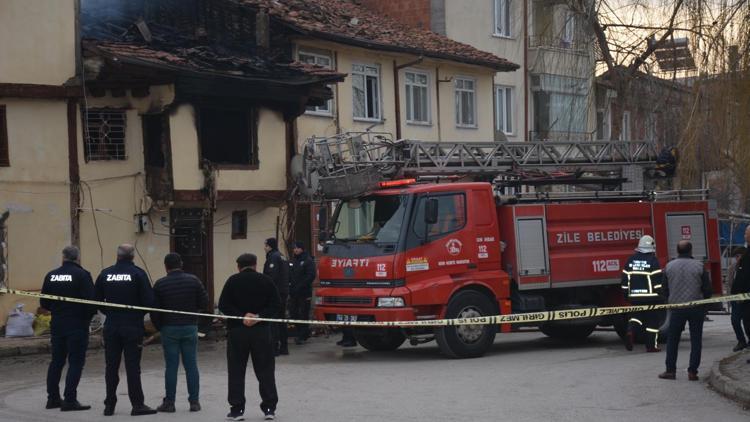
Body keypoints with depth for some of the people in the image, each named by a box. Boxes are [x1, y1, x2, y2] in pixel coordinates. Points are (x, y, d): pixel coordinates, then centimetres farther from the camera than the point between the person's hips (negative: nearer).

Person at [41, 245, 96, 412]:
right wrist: (89, 315, 2)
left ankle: (53, 398, 21)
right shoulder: (82, 275, -12)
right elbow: (91, 300, -17)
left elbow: (44, 303, 8)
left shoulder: (51, 275, 5)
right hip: (77, 324, -6)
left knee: (56, 361, 16)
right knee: (76, 362, -1)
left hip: (57, 324, 6)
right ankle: (70, 400, -5)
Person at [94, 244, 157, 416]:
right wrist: (140, 313, 7)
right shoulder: (138, 273, -7)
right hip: (133, 326, -3)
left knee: (111, 366, 10)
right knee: (133, 366, 0)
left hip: (111, 326, 3)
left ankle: (110, 405, 13)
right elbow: (149, 300, -11)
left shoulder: (105, 273, 3)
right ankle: (137, 404, 0)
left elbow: (96, 299, 5)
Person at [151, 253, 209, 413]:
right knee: (191, 365, 6)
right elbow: (204, 303, -2)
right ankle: (194, 401, 7)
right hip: (190, 327, 1)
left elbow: (154, 310, -4)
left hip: (169, 328, -1)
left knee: (171, 366, 3)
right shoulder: (193, 280, -1)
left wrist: (159, 327, 9)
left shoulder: (160, 284, -4)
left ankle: (169, 402, 6)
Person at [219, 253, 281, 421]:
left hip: (237, 331, -1)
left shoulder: (233, 281, -1)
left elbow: (223, 305, -9)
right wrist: (259, 317, -10)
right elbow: (276, 305, -3)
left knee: (236, 371, 6)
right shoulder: (266, 281, 3)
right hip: (261, 331, 1)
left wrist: (242, 316, -11)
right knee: (265, 370, 8)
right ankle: (269, 408, 8)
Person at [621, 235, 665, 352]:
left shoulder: (631, 260, 7)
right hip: (650, 296, -4)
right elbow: (658, 279, -11)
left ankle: (631, 330, -11)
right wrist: (661, 294, -5)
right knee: (652, 320, 5)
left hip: (634, 296, 4)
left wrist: (626, 293, 18)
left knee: (637, 315, 18)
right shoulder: (653, 260, -8)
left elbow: (625, 278, 10)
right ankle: (651, 345, 6)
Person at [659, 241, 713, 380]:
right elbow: (707, 289, -5)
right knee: (696, 340, 7)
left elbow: (664, 289, 4)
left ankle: (670, 370, 12)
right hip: (696, 308, -1)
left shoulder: (669, 266, -1)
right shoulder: (699, 266, -7)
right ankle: (693, 371, 4)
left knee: (672, 340, 12)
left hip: (676, 307, 1)